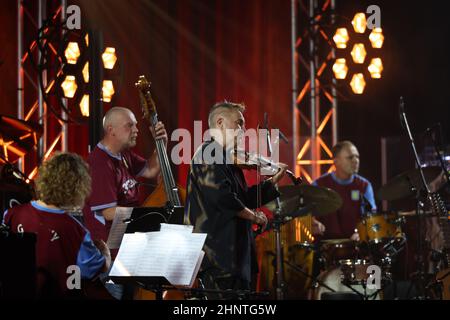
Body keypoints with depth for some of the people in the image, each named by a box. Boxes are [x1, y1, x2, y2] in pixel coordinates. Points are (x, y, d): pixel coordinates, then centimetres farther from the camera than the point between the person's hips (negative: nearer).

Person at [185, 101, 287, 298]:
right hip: (218, 253, -10)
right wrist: (253, 216, -12)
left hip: (235, 251, 10)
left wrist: (274, 180, 17)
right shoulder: (208, 155, -11)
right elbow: (222, 196, -23)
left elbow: (245, 198, 23)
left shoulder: (226, 159, 20)